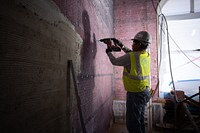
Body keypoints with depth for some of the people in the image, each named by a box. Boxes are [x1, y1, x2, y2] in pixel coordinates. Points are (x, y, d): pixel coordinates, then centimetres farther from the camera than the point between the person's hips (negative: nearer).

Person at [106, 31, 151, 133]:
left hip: (135, 94, -9)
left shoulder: (131, 57, -21)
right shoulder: (146, 55, 3)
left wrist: (109, 52, 12)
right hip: (144, 92, 9)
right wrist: (121, 45, 22)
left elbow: (115, 62, -6)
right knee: (140, 120, 23)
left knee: (132, 123, 4)